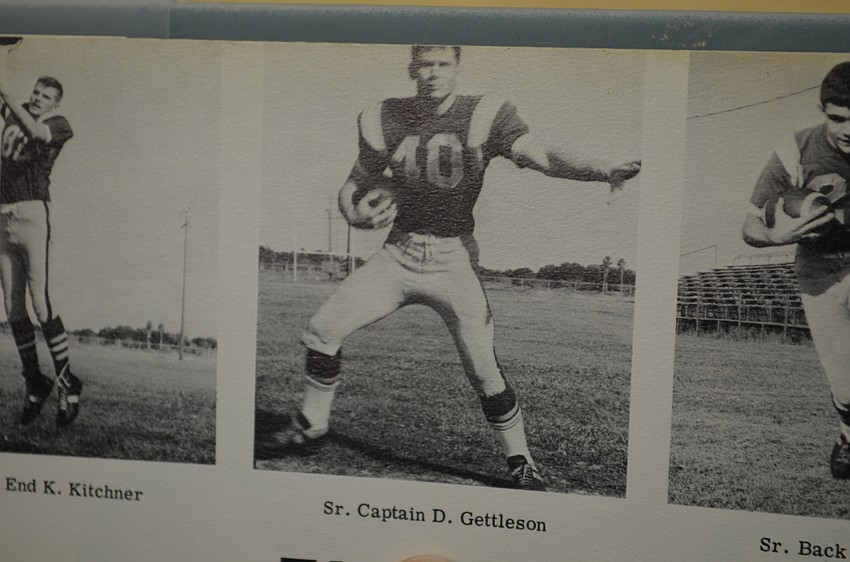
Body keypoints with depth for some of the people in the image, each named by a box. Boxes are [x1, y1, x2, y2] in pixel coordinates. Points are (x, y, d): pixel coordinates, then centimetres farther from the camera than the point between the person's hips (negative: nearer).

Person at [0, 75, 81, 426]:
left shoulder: (58, 125, 2)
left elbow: (36, 132, -18)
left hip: (33, 215, -6)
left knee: (40, 303, -14)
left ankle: (67, 382, -4)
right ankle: (35, 384, 13)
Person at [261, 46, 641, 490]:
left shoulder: (485, 115, -7)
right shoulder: (384, 119, 2)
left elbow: (542, 158, -20)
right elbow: (352, 186, 10)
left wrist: (608, 170, -36)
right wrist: (356, 215, -13)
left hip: (454, 260, -3)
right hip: (399, 254, 3)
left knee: (484, 371, -9)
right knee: (322, 329, 1)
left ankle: (521, 463, 12)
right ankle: (311, 424, 24)